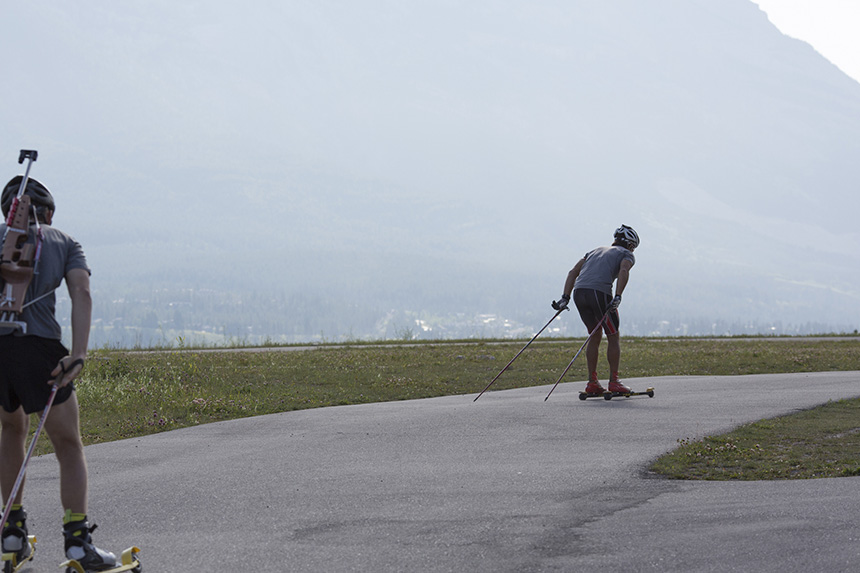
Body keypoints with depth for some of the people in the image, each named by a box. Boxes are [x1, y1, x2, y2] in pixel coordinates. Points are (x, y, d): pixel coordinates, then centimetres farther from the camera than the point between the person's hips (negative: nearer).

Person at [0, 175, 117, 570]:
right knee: (69, 446, 12)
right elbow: (81, 292, 0)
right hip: (38, 347, -2)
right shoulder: (65, 243, 19)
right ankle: (78, 540, -3)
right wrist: (78, 355, -10)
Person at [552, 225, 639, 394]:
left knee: (595, 336, 19)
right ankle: (614, 382, 6)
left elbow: (573, 272, 22)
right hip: (599, 292, -6)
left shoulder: (596, 251, 33)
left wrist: (565, 297, 15)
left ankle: (592, 382, 17)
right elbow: (623, 271, -8)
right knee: (613, 337, 9)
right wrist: (617, 297, -17)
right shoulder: (627, 255, 17)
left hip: (579, 291, 6)